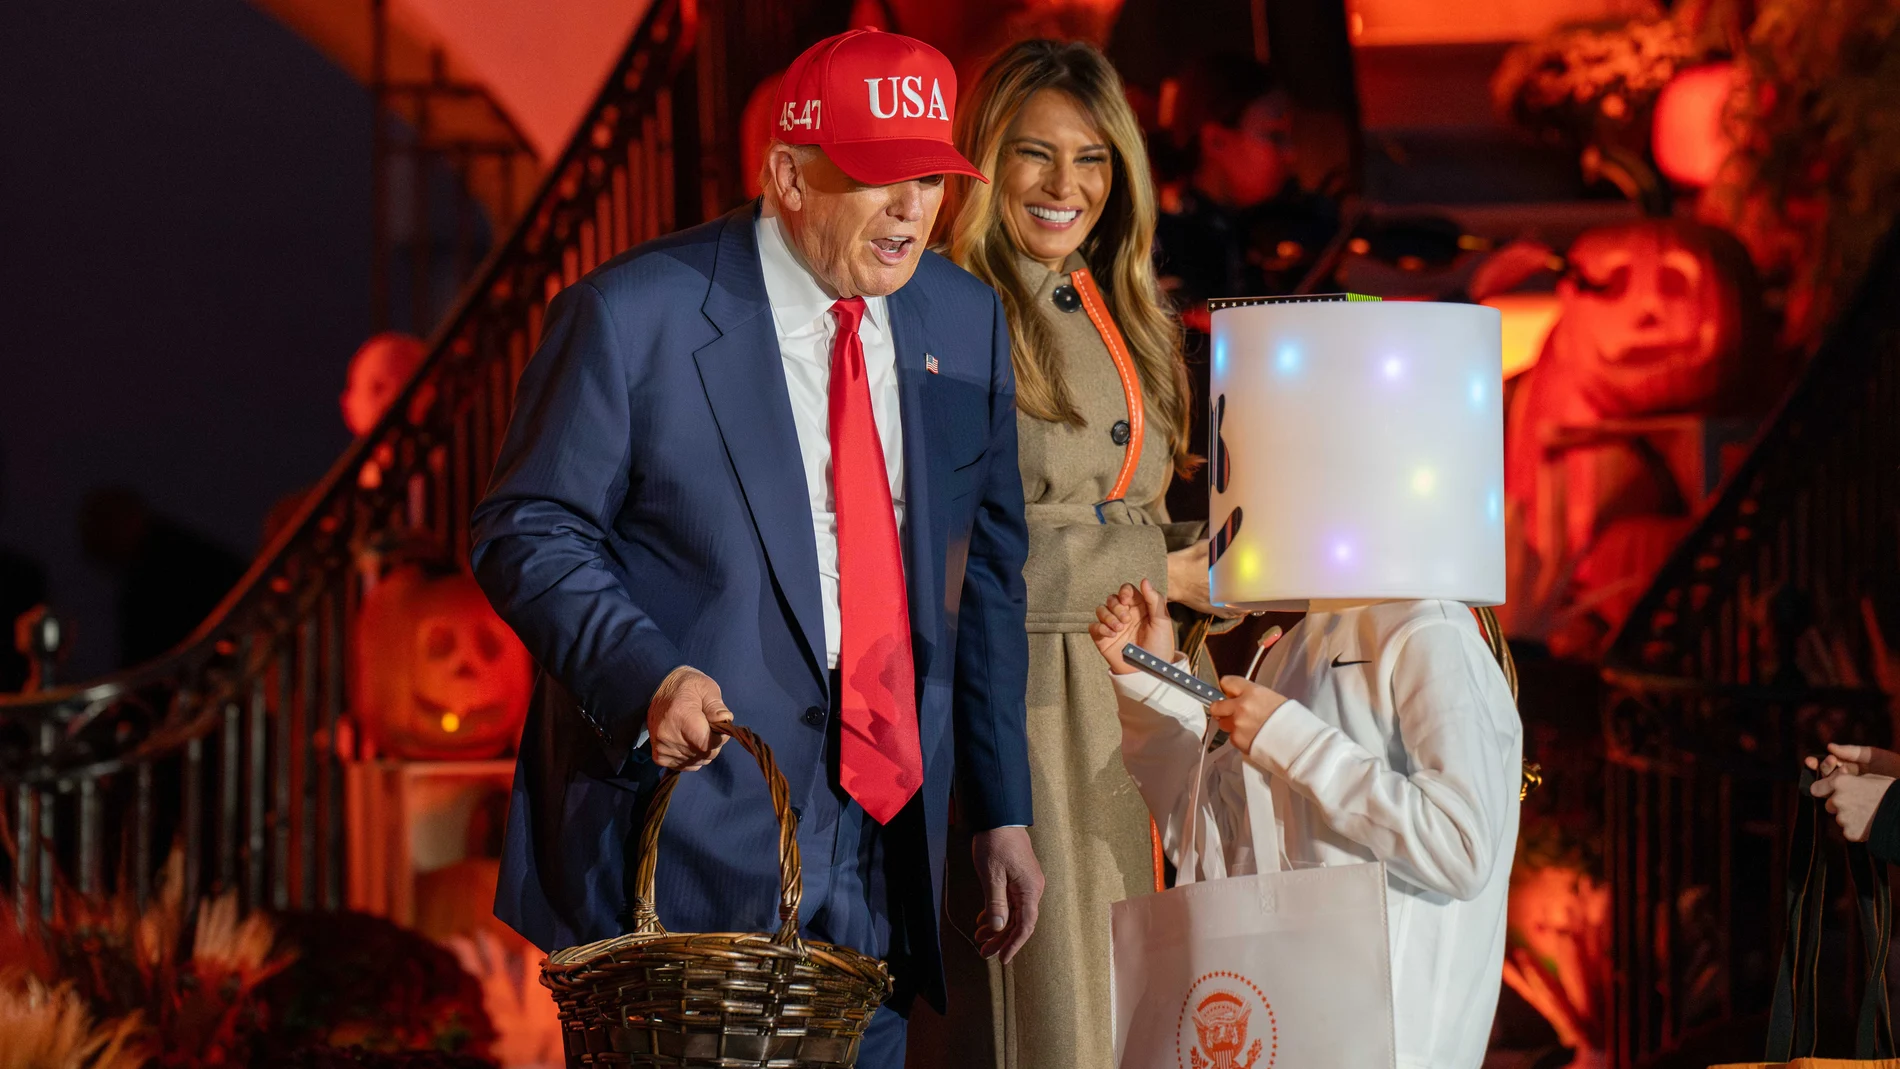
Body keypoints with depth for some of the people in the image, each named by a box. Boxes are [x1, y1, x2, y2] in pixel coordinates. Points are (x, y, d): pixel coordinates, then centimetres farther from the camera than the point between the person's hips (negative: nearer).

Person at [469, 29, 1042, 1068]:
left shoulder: (965, 322, 8)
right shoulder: (632, 314, -8)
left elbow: (985, 578, 14)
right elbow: (527, 531, -6)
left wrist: (1001, 814, 12)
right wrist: (645, 675, -23)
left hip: (879, 845, 5)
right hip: (685, 829, -5)